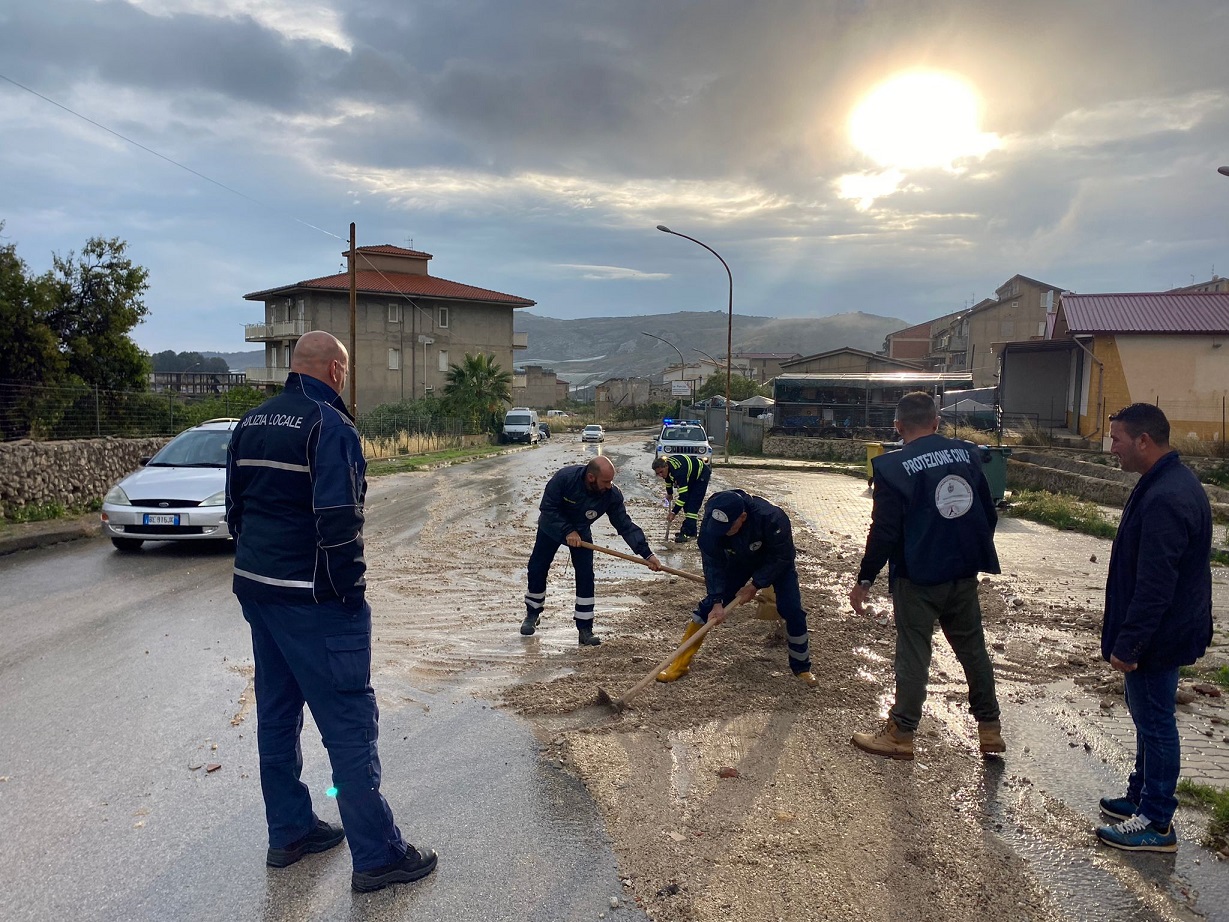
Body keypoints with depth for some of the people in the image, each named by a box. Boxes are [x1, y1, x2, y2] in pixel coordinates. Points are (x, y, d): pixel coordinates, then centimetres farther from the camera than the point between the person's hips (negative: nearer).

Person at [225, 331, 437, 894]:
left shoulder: (251, 422, 11)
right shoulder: (329, 425, -16)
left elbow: (235, 506, 16)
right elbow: (339, 522, -22)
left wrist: (259, 566, 20)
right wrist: (351, 594, -13)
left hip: (256, 589, 9)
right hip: (314, 600, -9)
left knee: (277, 714, 17)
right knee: (350, 723, -2)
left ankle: (289, 833, 30)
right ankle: (377, 857, 6)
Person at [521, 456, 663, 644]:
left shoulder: (612, 495, -29)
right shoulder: (565, 477, -36)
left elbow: (626, 526, -24)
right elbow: (547, 507, -27)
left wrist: (647, 553, -31)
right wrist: (567, 531, -34)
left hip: (581, 532, 1)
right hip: (551, 527, -1)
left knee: (585, 577, -11)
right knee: (537, 570, 6)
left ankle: (585, 629, -1)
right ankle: (532, 615, 31)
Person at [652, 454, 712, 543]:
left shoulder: (678, 471, -42)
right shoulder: (665, 463, -15)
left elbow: (683, 495, -42)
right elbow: (668, 478, 10)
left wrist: (674, 512, -42)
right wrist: (669, 493, 21)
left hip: (701, 475, -9)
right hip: (690, 476, 9)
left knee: (693, 503, -18)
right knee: (687, 502, 7)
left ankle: (688, 533, -21)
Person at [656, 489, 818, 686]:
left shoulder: (771, 518, -42)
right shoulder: (711, 524, -34)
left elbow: (782, 557, -28)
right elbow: (713, 564, -25)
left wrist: (755, 585, -26)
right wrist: (717, 602, -31)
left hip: (776, 562, -2)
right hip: (740, 561, 2)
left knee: (791, 609, -15)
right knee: (709, 605, -8)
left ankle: (801, 667, 9)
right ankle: (680, 664, 1)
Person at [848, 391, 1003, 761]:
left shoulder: (893, 467, -14)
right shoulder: (966, 454, 2)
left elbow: (885, 530, -15)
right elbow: (988, 514, 9)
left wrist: (864, 580, -6)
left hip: (918, 578, -5)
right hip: (964, 574, 5)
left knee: (914, 655, 5)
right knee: (973, 648, 18)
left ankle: (900, 734, 16)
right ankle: (989, 729, 28)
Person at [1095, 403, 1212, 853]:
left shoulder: (1164, 499, -28)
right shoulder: (1175, 481, 7)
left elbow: (1154, 585, -28)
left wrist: (1128, 644, -21)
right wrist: (1128, 637, 20)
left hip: (1157, 636, -10)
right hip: (1171, 628, 10)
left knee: (1155, 722, 2)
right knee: (1149, 718, 21)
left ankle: (1156, 824, 16)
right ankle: (1142, 798, 37)